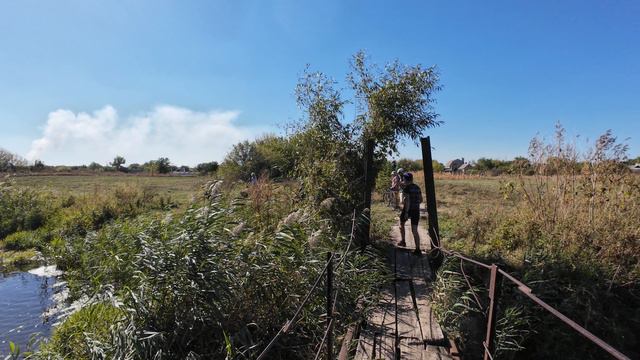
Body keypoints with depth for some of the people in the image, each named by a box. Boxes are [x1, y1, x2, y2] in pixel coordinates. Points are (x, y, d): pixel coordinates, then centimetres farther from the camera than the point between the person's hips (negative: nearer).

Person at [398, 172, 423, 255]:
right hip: (416, 210, 6)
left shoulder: (406, 188, -12)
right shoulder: (417, 187, 9)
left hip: (407, 209, -5)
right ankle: (418, 249, -1)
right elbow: (421, 200, 13)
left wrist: (406, 212, -20)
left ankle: (403, 241, 26)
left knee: (402, 224, 22)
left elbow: (407, 200, -20)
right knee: (414, 230, 5)